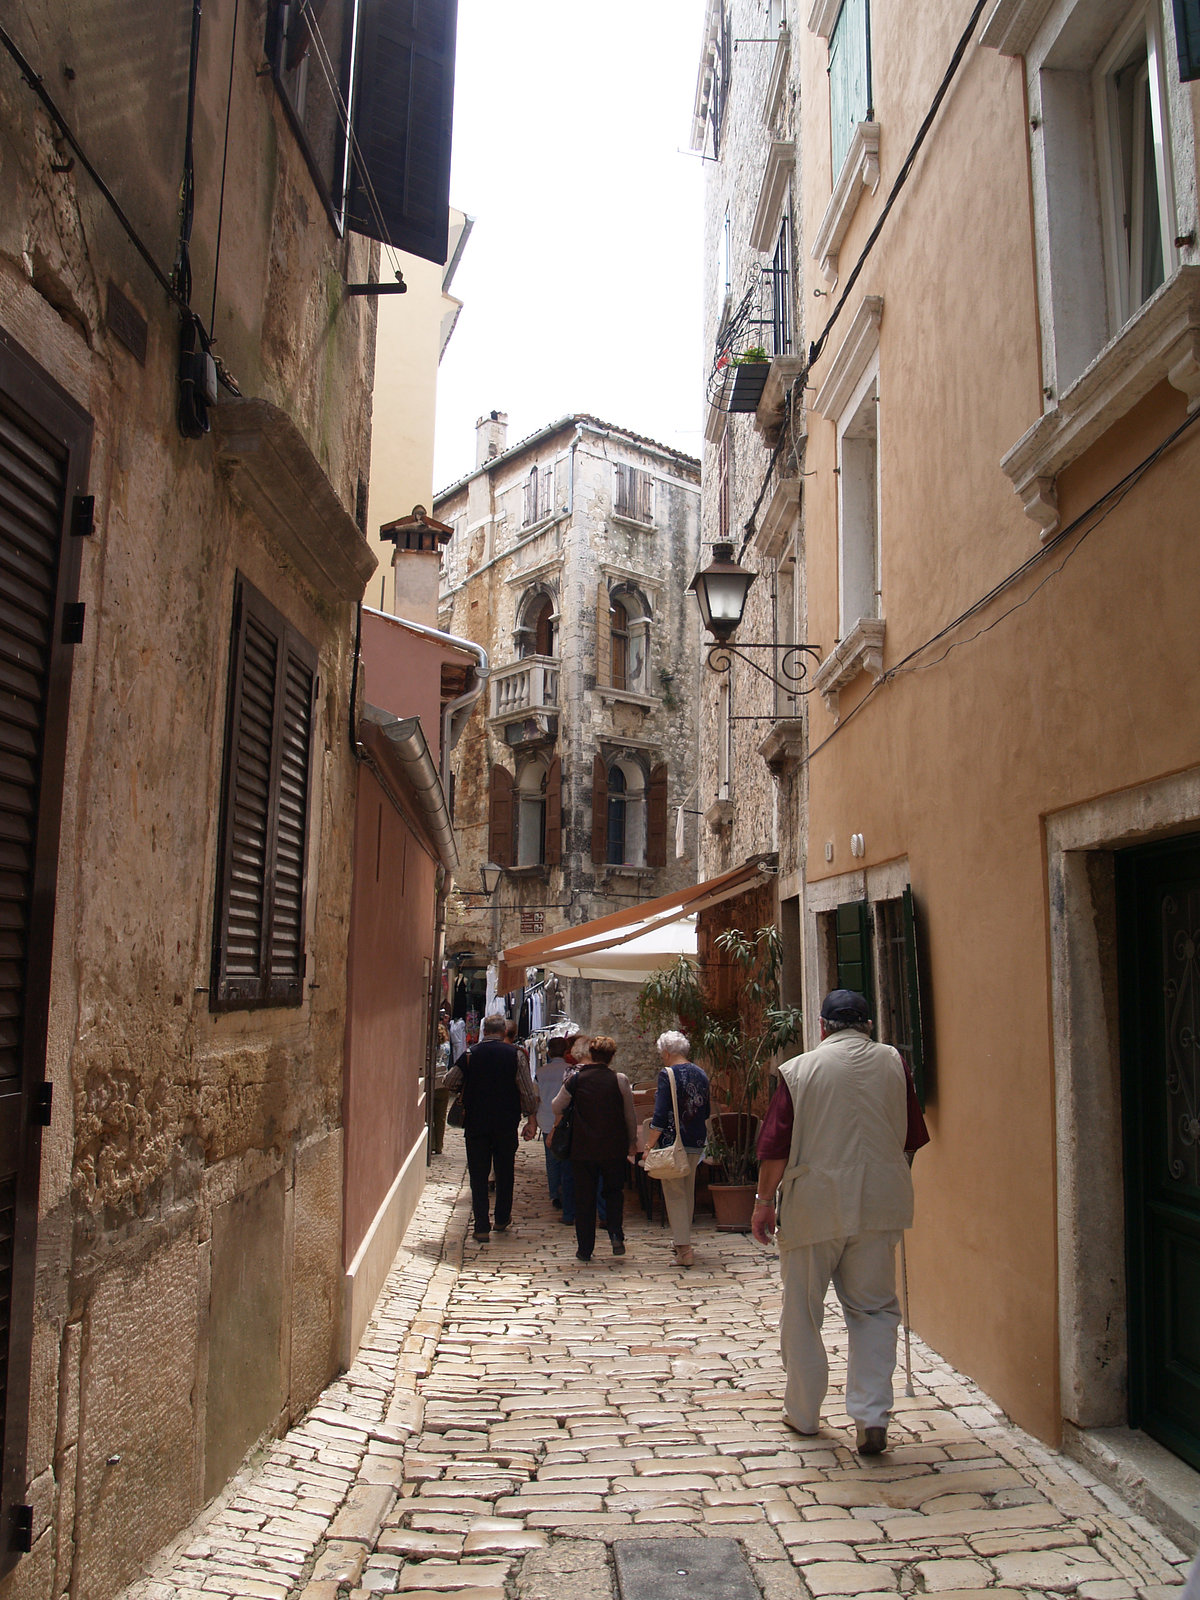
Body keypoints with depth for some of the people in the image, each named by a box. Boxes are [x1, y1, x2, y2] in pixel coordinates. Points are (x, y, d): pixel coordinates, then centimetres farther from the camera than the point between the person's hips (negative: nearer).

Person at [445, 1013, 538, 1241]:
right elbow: (528, 1091, -4)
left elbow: (449, 1082, 2)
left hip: (475, 1122, 0)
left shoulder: (470, 1054, -3)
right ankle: (502, 1219, 27)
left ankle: (482, 1226, 0)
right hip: (506, 1124, 0)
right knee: (505, 1171, 16)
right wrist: (532, 1119, 5)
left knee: (478, 1175, 4)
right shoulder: (514, 1054, -4)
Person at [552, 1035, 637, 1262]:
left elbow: (556, 1106, 4)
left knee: (584, 1197, 9)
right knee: (614, 1192, 18)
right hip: (614, 1148, 0)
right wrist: (632, 1142, 14)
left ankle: (585, 1249, 12)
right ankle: (616, 1235, -1)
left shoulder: (576, 1080, -5)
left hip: (583, 1148, 0)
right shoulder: (619, 1080, -6)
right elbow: (630, 1115, 1)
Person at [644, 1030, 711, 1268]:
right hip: (696, 1143, 7)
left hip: (672, 1143, -7)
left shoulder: (668, 1075, -13)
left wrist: (649, 1146, -14)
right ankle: (682, 1240, 33)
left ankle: (684, 1250, -7)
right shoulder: (701, 1074, 8)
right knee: (688, 1192, 19)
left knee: (675, 1194, -3)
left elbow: (660, 1116, -17)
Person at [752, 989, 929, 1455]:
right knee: (874, 1309, 10)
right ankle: (872, 1415, -1)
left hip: (814, 1206, -2)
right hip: (878, 1205, 2)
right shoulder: (894, 1063, 2)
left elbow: (775, 1146, -8)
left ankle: (803, 1413, 23)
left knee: (802, 1311, 12)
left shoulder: (799, 1069, -5)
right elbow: (913, 1136, 12)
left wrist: (764, 1200, 1)